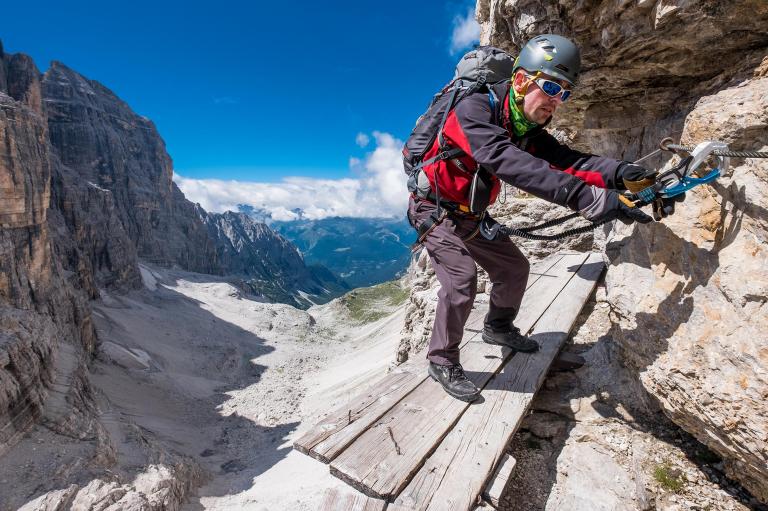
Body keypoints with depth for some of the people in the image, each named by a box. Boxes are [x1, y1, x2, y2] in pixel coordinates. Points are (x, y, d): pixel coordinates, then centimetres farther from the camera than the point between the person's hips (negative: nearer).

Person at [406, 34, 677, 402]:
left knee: (514, 268, 11)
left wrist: (620, 174, -38)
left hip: (471, 215, 8)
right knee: (461, 281, -21)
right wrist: (586, 197, -52)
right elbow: (508, 162, -45)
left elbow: (564, 159, -18)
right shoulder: (474, 110, -28)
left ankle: (498, 328, 37)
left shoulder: (529, 130, -2)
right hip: (435, 210, -7)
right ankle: (442, 361, 2)